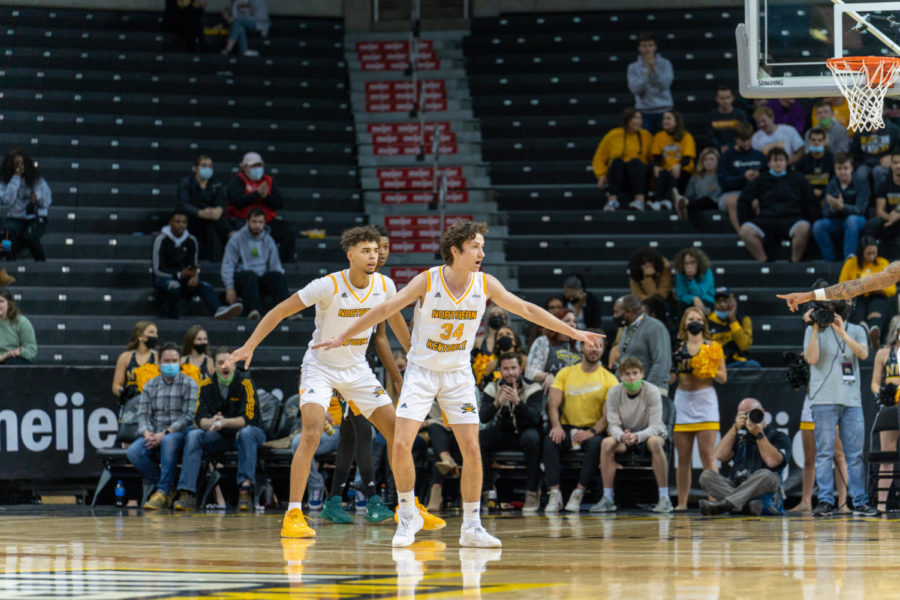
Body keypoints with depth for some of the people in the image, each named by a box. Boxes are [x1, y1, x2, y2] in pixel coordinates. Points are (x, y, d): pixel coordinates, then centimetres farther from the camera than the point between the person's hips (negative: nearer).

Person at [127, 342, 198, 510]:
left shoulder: (189, 384, 2)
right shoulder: (150, 386, 16)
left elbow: (189, 416, -7)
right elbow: (143, 414, 9)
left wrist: (165, 433, -18)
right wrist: (147, 433, -14)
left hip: (179, 434, -4)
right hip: (154, 436, 4)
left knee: (168, 441, -41)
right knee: (133, 452, -27)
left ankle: (163, 491, -30)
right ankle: (167, 488, -15)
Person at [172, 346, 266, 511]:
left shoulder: (244, 383, -14)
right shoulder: (207, 385, -2)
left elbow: (249, 418, -23)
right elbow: (199, 419, -8)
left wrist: (225, 422, -39)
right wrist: (211, 422, -33)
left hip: (243, 432, -3)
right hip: (219, 436, 3)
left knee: (246, 433, -37)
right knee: (193, 436, -22)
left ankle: (245, 491, -41)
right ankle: (187, 494, -30)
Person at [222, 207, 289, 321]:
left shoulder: (268, 240, 15)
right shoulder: (237, 239, 3)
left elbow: (275, 264, 15)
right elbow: (228, 265, 0)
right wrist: (230, 288, -11)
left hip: (262, 278, 3)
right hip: (242, 278, -3)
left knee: (277, 275, -28)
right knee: (250, 274, -38)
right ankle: (252, 310, -55)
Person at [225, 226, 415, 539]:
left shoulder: (385, 286, -8)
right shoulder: (328, 286, -23)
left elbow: (394, 318, 15)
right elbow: (280, 311, -18)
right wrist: (249, 346, -25)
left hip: (357, 368, 5)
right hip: (321, 366, -5)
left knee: (397, 432, 3)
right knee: (312, 433, -24)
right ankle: (293, 515, -21)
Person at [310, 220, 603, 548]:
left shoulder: (485, 284, -8)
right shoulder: (427, 281, -17)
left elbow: (526, 309, 1)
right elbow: (385, 309, -15)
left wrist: (573, 332, 2)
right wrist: (342, 337, -18)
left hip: (458, 374, 2)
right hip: (421, 370, -2)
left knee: (472, 450, -6)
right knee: (401, 445, -13)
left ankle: (471, 527, 6)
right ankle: (408, 516, 7)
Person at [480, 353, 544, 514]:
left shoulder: (533, 388, -12)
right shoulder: (492, 388, -4)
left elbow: (535, 417, -26)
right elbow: (483, 417, -16)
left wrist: (517, 402, -43)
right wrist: (496, 403, -36)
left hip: (525, 431, -3)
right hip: (502, 434, 3)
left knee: (531, 437, -37)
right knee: (479, 437, -25)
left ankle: (532, 492, -28)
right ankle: (485, 489, -17)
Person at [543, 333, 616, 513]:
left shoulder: (609, 379, 3)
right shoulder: (565, 373, 10)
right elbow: (553, 404, 2)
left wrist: (592, 432, -24)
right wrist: (556, 426, -18)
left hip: (594, 431, -2)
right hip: (567, 428, 2)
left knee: (595, 444, -36)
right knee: (550, 440, -30)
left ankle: (578, 492, -32)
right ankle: (555, 493, -33)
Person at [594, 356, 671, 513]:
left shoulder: (651, 392, -18)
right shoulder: (614, 393, -10)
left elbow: (655, 426, -21)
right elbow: (613, 425, -10)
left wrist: (637, 436, -41)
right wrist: (622, 436, -35)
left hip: (651, 434, -3)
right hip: (624, 436, 3)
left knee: (655, 442, -38)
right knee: (606, 443, -29)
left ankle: (664, 498, -34)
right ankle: (607, 498, -22)